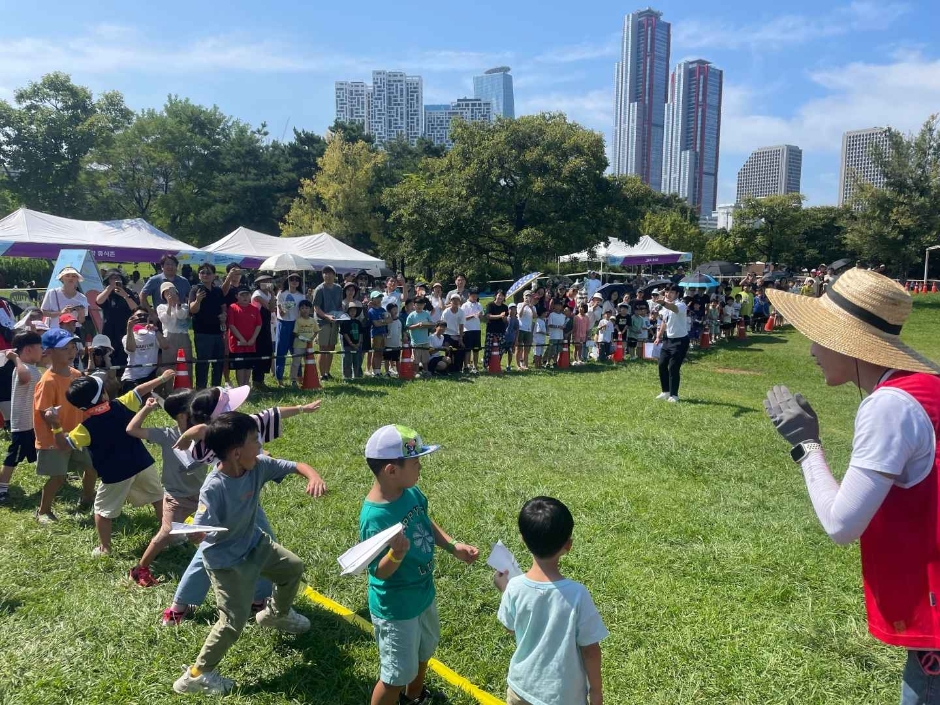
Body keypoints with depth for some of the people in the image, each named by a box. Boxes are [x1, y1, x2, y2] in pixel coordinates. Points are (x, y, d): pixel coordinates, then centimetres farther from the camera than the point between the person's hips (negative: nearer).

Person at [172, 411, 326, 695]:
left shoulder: (258, 465, -16)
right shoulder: (214, 488, -34)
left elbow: (295, 465, -10)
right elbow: (200, 531, -35)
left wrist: (314, 477, -31)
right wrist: (192, 531, -59)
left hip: (255, 543, 8)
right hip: (226, 560, -7)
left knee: (293, 567, 23)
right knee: (234, 621, -4)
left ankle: (276, 614, 52)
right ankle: (196, 675, 18)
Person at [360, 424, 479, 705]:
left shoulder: (412, 492, -11)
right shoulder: (374, 518, -34)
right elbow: (379, 572, -26)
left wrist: (453, 546, -4)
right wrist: (397, 554, -46)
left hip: (424, 594, 9)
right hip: (396, 608, -8)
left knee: (423, 652, 32)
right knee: (397, 674, 11)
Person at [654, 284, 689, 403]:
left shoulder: (681, 305, -19)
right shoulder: (664, 307, 7)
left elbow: (674, 308, -45)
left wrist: (663, 303, -64)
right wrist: (659, 336, 16)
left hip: (680, 341, -8)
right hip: (668, 339, 8)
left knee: (673, 368, -8)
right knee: (662, 365, 7)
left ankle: (674, 395, 6)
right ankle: (666, 391, 21)